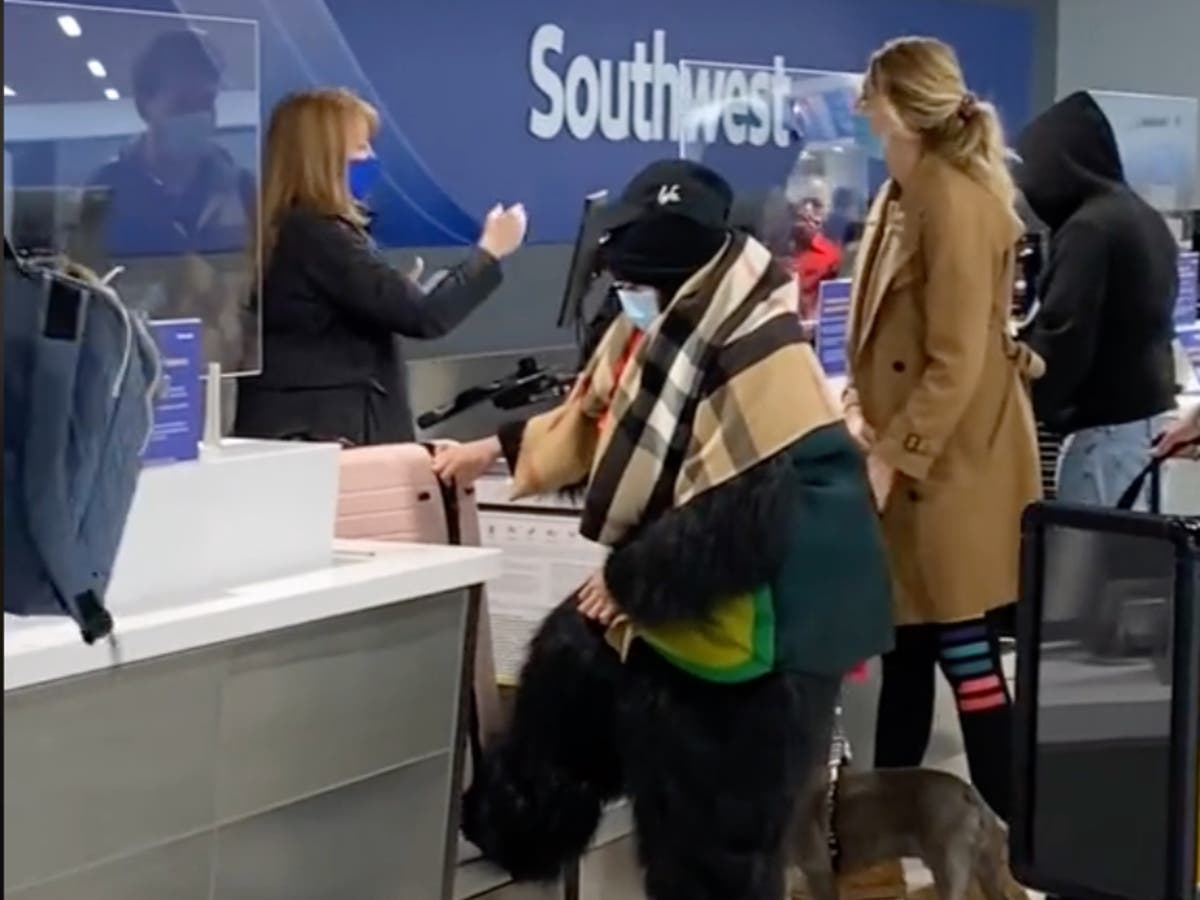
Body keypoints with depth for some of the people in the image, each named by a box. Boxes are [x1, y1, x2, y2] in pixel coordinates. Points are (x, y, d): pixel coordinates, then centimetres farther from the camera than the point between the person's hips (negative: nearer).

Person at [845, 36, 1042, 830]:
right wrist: (865, 409, 8)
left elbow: (956, 362, -21)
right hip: (914, 454, 9)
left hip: (950, 464, -9)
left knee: (967, 659, -3)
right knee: (904, 648, 16)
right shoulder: (907, 192, 11)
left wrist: (890, 457, -20)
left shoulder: (955, 202, -18)